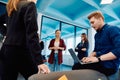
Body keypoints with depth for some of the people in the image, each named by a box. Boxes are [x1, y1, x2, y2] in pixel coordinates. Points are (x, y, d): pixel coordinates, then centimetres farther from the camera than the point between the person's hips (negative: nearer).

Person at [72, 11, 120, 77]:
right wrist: (89, 57, 1)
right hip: (99, 63, 8)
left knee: (77, 67, -22)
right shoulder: (96, 35, 16)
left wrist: (98, 58, -24)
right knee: (75, 66, -10)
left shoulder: (113, 29, -9)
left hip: (109, 65, -7)